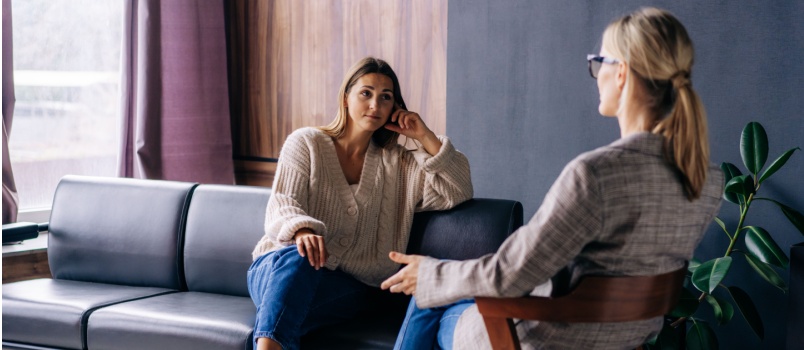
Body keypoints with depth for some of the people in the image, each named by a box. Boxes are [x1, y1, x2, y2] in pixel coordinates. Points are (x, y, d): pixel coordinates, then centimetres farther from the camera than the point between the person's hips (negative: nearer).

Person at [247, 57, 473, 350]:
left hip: (345, 285, 1)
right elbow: (282, 202, -7)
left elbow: (458, 193, 7)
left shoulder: (399, 164, 17)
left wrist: (425, 138, 1)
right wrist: (303, 231, -31)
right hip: (278, 266, -1)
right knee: (296, 258, -41)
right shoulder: (305, 142, 8)